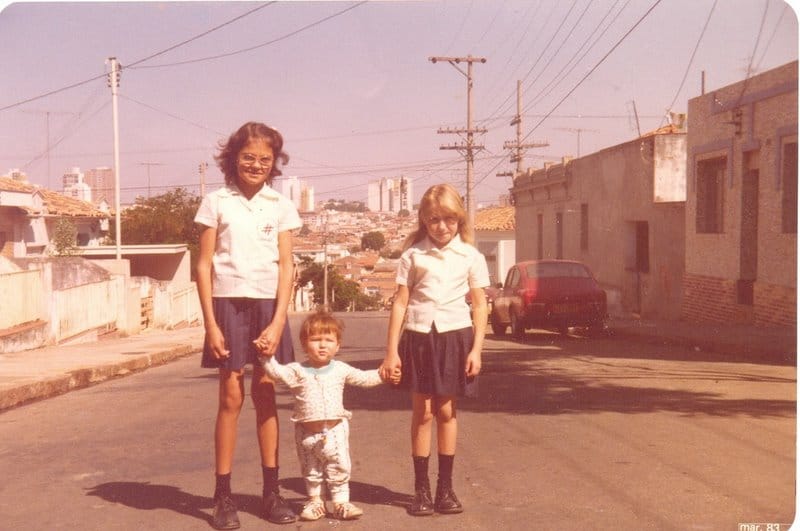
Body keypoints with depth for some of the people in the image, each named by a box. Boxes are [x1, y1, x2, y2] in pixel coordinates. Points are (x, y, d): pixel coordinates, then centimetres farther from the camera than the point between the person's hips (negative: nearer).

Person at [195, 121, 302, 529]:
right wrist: (211, 323, -7)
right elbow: (204, 266, 0)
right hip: (229, 305, -2)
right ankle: (223, 496, 7)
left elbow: (286, 268, 3)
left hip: (268, 307, 2)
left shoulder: (281, 206, 6)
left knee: (265, 396, 7)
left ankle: (271, 491, 15)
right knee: (231, 397, -1)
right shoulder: (216, 202, 1)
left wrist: (278, 322, -7)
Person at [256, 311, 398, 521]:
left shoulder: (341, 369, 0)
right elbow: (277, 372, -16)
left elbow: (363, 378, 12)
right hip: (307, 432, 0)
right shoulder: (298, 371, -6)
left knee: (340, 468, 3)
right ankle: (314, 500, 30)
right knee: (311, 471, 14)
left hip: (335, 429, 0)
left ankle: (341, 502, 16)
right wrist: (268, 357, -31)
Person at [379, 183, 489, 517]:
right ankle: (421, 489, 11)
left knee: (446, 411, 5)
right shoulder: (413, 255, 3)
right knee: (422, 413, 3)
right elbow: (400, 302, 2)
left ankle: (445, 487, 16)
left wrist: (476, 349, -3)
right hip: (418, 336, 0)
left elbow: (479, 305, 5)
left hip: (455, 336, 0)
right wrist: (391, 350, -2)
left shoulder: (470, 256, 4)